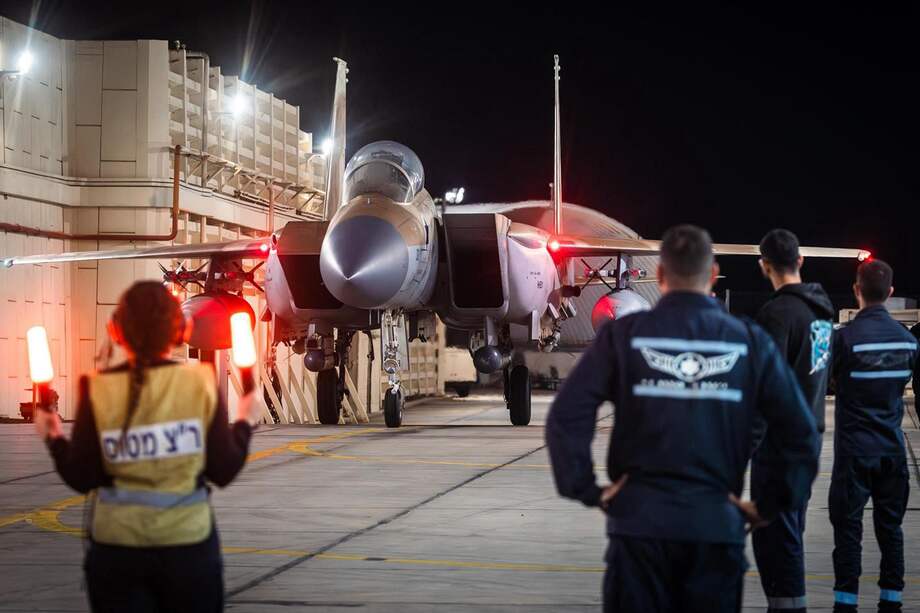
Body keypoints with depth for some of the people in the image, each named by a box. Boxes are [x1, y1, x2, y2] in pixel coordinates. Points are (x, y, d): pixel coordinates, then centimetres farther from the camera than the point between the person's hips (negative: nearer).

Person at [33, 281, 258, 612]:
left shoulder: (98, 391, -7)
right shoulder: (200, 383, -7)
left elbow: (81, 478, -4)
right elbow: (223, 471, -3)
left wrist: (53, 438, 13)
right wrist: (243, 421, 13)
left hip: (116, 547, 0)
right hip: (188, 543, 0)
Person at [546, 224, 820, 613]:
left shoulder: (624, 335, -2)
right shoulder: (750, 342, 2)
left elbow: (566, 417, -10)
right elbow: (801, 433, 1)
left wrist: (587, 491, -2)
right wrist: (769, 506, 7)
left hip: (640, 522, -1)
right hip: (717, 524, 1)